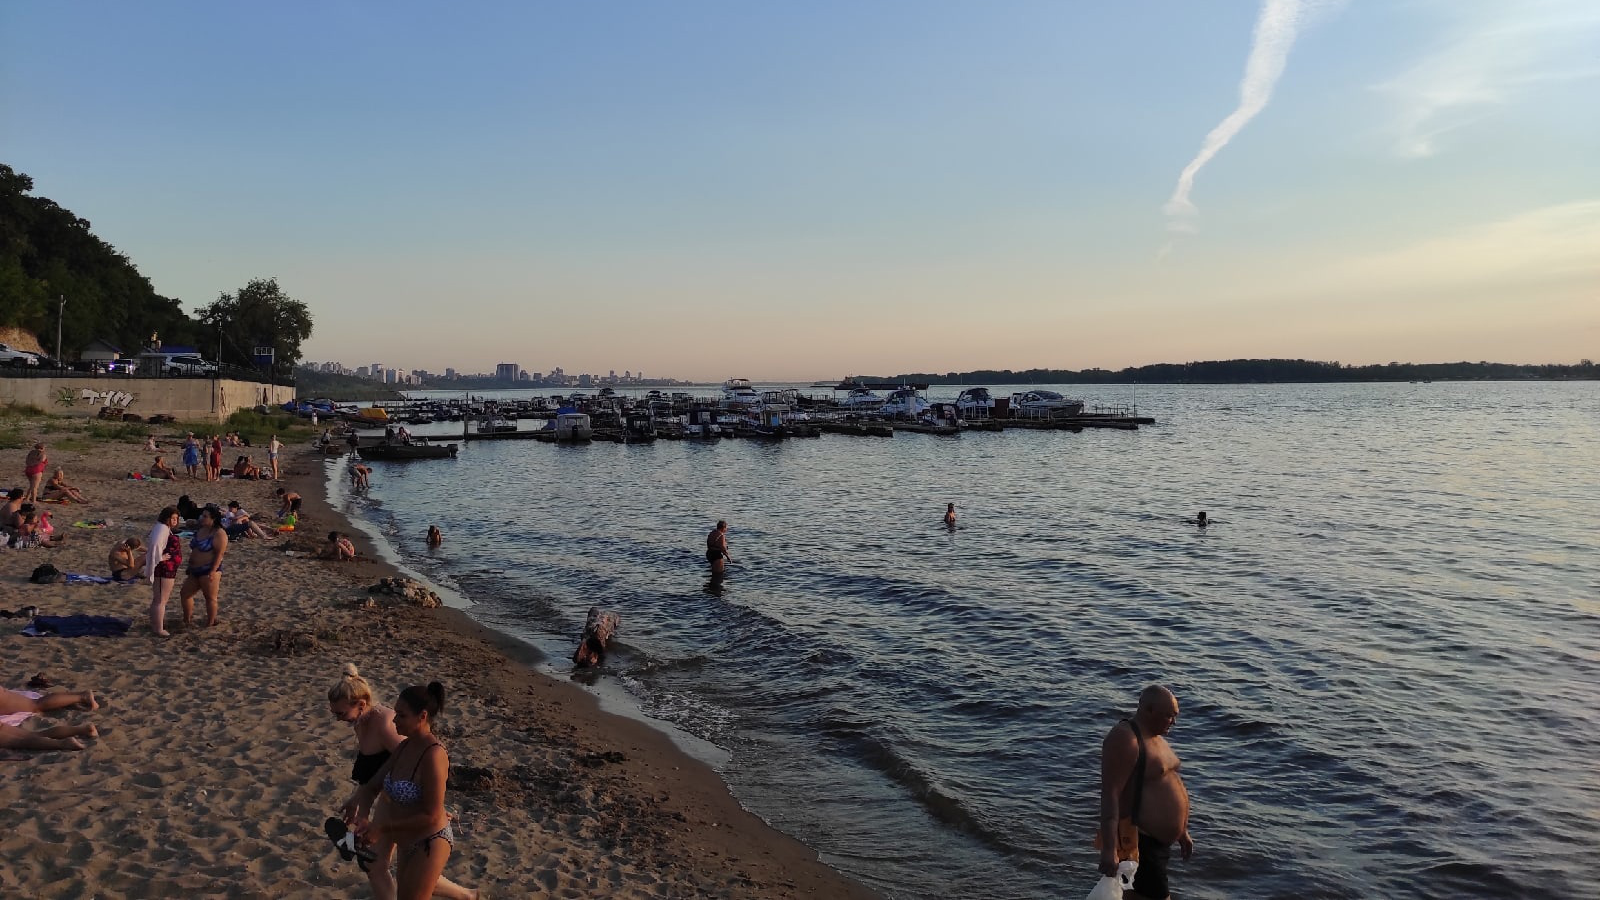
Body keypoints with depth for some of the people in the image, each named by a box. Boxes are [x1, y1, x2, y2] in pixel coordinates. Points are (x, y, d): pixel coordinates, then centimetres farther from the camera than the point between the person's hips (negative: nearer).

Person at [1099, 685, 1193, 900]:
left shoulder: (1154, 736, 12)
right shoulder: (1125, 739, -20)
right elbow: (1110, 794, -26)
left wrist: (1182, 831, 25)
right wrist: (1108, 850, -31)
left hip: (1158, 840, 10)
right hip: (1137, 842, -10)